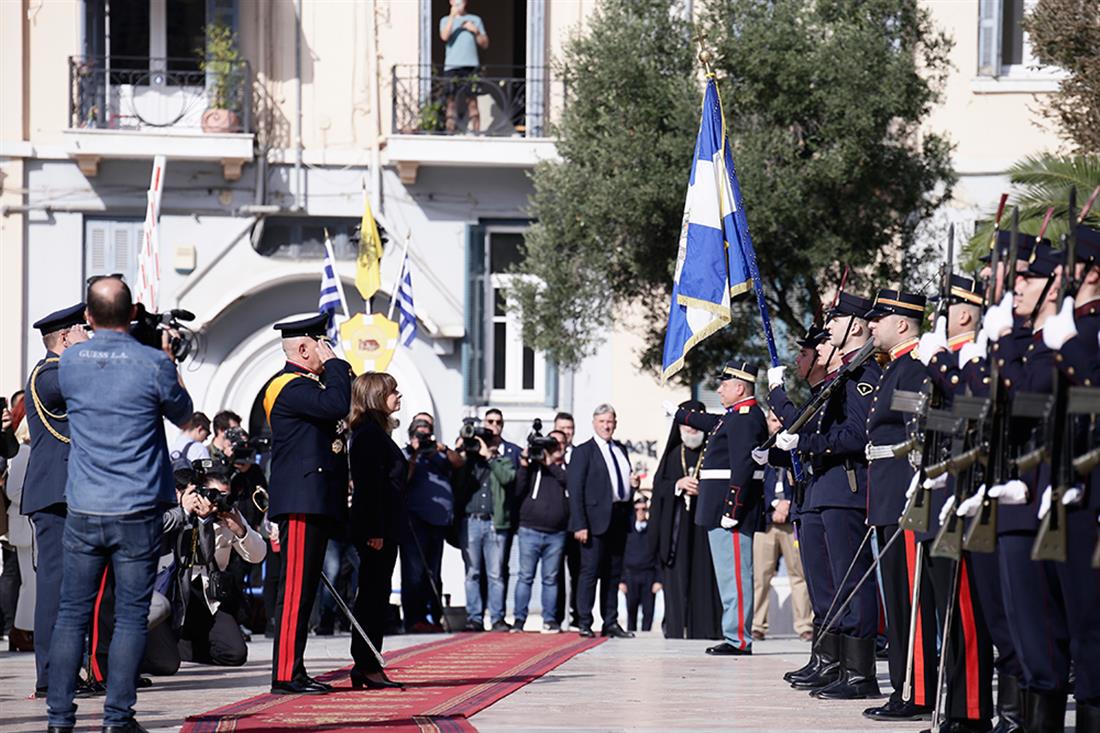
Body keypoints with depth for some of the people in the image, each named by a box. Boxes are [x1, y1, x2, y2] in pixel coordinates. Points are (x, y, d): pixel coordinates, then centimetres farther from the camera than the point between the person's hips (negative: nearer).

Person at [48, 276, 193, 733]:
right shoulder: (153, 363, -9)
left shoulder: (70, 361, 0)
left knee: (71, 614, 7)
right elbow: (183, 414, 8)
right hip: (138, 513, -2)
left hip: (83, 511, 2)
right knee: (131, 617, 2)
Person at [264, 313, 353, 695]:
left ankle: (294, 671, 15)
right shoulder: (291, 387, -11)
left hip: (315, 504, 11)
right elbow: (336, 406, -25)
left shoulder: (305, 385, 23)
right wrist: (334, 364, -13)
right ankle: (286, 675, -13)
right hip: (302, 504, -11)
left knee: (305, 588, 11)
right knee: (296, 588, -12)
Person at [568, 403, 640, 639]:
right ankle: (584, 623, -2)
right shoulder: (584, 451, -3)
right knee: (590, 571, -5)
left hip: (619, 518, 6)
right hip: (596, 519, -6)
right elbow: (575, 490, -8)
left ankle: (611, 623, 14)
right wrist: (579, 524, -15)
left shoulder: (621, 450, 17)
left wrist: (633, 484, 2)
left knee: (614, 573, 9)